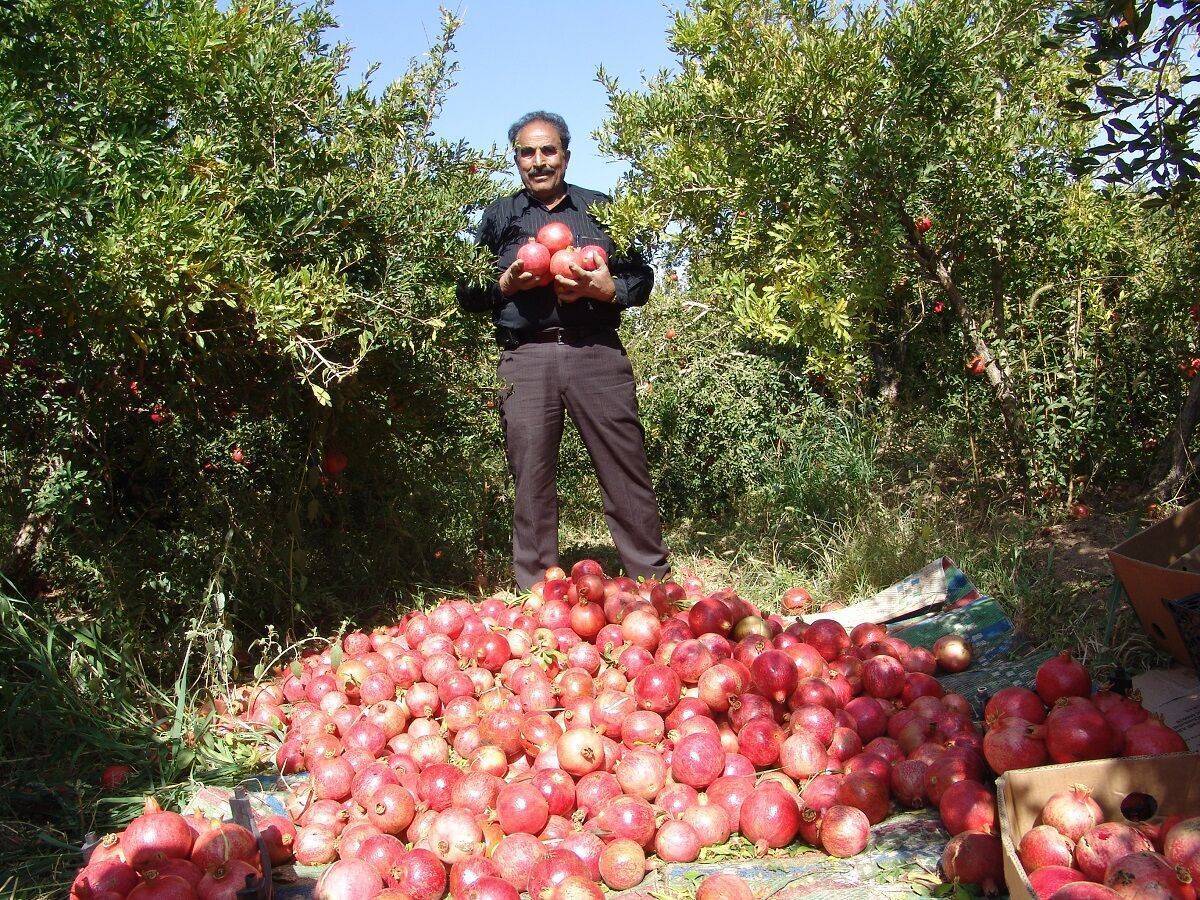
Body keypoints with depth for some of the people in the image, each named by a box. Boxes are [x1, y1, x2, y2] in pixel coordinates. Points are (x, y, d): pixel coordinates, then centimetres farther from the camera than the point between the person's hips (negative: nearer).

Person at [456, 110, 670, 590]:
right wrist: (506, 284, -2)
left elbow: (642, 277, 13)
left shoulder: (600, 208, 17)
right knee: (531, 480, -1)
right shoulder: (498, 217, 19)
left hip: (596, 352, 0)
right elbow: (467, 293, 17)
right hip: (526, 359, 1)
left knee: (626, 471, -3)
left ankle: (653, 583, 6)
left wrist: (606, 289, -8)